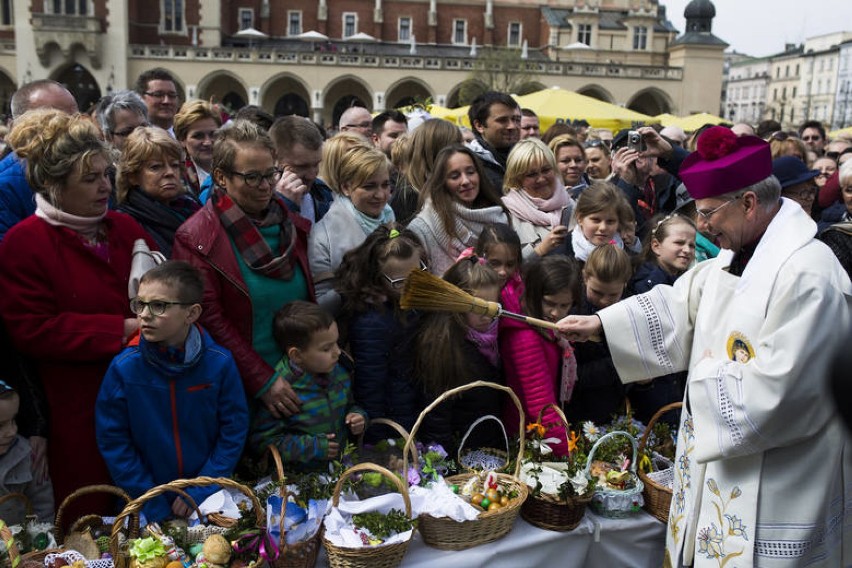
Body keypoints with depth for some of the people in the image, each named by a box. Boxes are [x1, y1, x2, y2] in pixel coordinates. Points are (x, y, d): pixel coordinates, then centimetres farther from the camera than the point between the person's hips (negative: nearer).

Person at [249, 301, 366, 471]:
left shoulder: (339, 372, 3)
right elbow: (261, 440, -14)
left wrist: (357, 416, 0)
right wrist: (311, 447, -15)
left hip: (343, 463, 5)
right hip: (300, 475, -5)